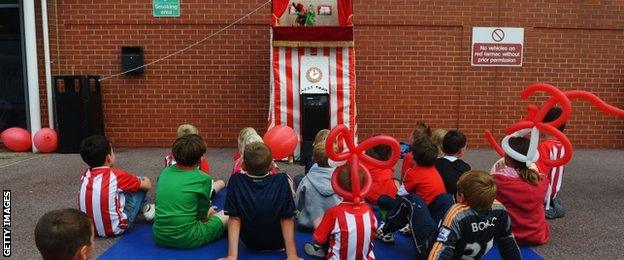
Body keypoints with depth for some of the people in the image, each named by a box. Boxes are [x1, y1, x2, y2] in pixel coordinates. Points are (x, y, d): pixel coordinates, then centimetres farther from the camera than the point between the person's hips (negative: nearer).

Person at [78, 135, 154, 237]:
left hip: (90, 229, 6)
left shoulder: (85, 175, -1)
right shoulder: (116, 175, -17)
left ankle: (143, 208, 34)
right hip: (115, 229, -6)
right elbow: (147, 185, -3)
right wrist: (146, 180, 21)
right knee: (141, 185, 4)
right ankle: (145, 209, 29)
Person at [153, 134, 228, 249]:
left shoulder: (165, 172, 3)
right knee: (227, 215, 13)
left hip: (159, 237, 6)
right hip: (186, 240, -5)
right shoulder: (203, 179, -13)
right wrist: (207, 213, 20)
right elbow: (202, 216, -3)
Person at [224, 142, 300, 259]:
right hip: (277, 243, -1)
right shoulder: (281, 181, -23)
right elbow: (287, 220, -20)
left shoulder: (235, 181, -21)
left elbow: (234, 219, -20)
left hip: (250, 242, 1)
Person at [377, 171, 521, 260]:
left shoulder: (457, 215, -40)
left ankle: (384, 231, 32)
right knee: (444, 199, 17)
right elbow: (509, 245, -7)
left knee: (412, 200, 10)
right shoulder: (499, 210, -22)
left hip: (432, 248, -5)